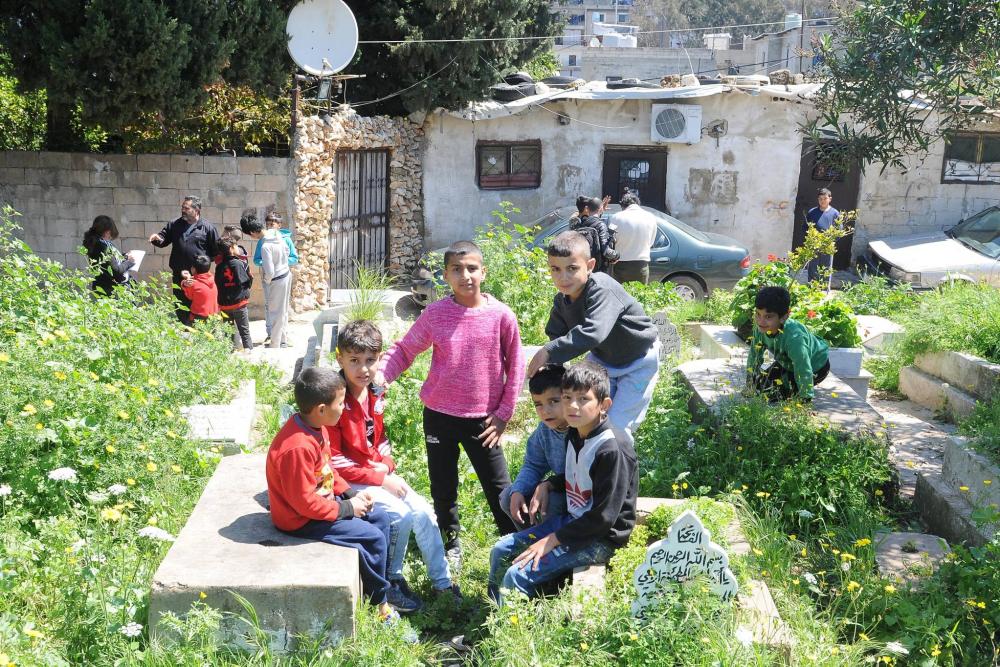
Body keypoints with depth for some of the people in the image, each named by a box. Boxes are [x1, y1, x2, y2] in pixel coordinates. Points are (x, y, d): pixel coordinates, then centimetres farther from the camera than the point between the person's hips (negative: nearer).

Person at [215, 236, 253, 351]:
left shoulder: (219, 266, 2)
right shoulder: (238, 263, -14)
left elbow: (217, 284, 6)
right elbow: (245, 283, -16)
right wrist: (251, 278, 3)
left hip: (224, 304, 4)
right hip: (239, 302, -4)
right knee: (244, 331, 5)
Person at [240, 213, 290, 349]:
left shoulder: (265, 246, -28)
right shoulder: (275, 233, -5)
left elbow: (270, 272, -26)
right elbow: (286, 250, 12)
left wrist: (266, 281, -5)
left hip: (277, 281, -8)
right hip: (286, 274, 8)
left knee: (276, 313, 4)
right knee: (283, 310, 20)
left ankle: (274, 345, 15)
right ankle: (282, 338, 34)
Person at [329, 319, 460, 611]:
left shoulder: (375, 395, 4)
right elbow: (333, 462, -19)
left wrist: (386, 466, -5)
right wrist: (380, 479, -19)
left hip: (379, 474, 7)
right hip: (347, 481, -7)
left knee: (424, 511, -6)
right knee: (400, 513, -22)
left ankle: (442, 584, 5)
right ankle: (393, 579, -1)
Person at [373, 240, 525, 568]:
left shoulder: (501, 315, -8)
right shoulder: (435, 314, -5)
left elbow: (515, 367, 0)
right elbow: (404, 350, 4)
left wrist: (503, 413, -1)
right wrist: (380, 373, -14)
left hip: (482, 419, -1)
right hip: (439, 416, 2)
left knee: (499, 488, 4)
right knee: (443, 488, 14)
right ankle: (451, 544, 35)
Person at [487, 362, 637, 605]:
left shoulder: (612, 450, -25)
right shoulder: (574, 435, 2)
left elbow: (602, 517, -24)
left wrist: (552, 540, -18)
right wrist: (548, 484, 2)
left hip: (600, 538, -9)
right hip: (571, 520, 9)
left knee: (517, 575, -17)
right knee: (501, 551, 9)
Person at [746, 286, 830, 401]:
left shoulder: (795, 338, -43)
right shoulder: (760, 327, -22)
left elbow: (804, 373, -37)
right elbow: (754, 355, -6)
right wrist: (749, 385, 0)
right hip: (787, 362, 7)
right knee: (760, 383, 0)